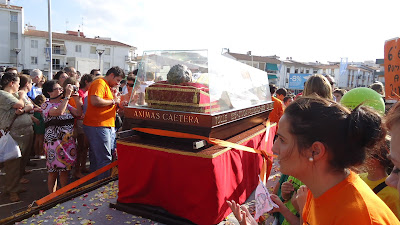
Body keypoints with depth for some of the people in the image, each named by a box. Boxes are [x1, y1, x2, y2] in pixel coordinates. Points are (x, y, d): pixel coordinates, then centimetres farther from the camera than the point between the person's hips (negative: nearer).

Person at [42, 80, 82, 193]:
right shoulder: (46, 105, -4)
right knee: (53, 171, 1)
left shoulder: (65, 103, 14)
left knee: (65, 169, 11)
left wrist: (76, 97, 0)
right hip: (54, 140, -5)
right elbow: (59, 112, -24)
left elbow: (78, 113, 5)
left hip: (69, 140, 5)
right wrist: (67, 96, -18)